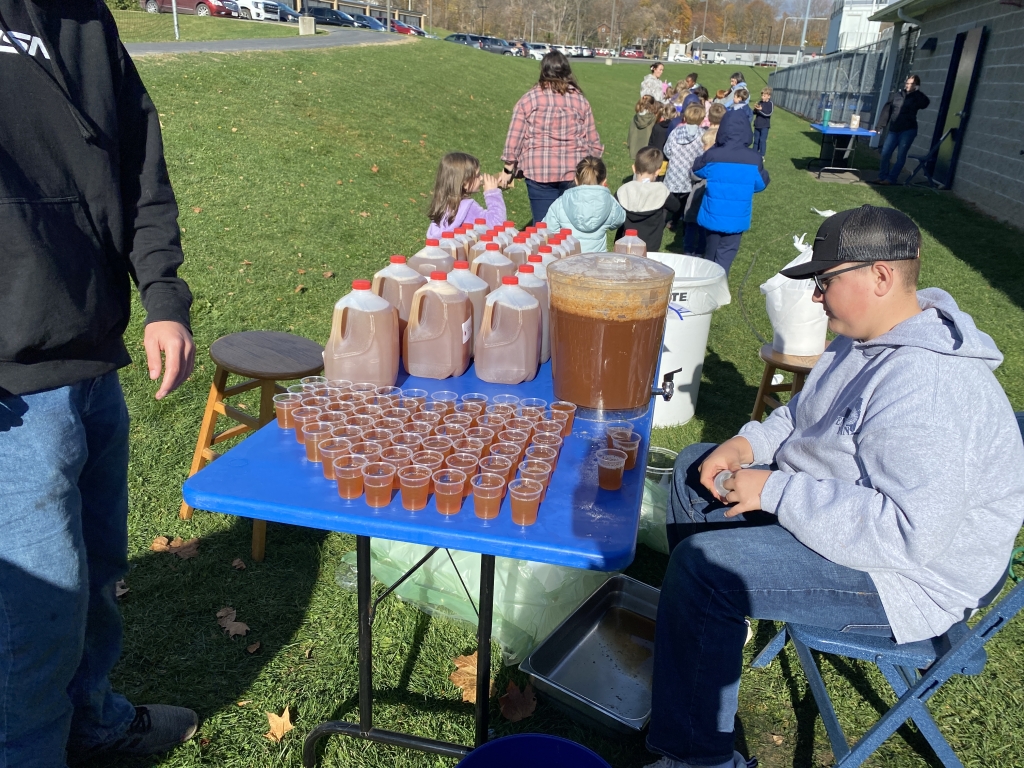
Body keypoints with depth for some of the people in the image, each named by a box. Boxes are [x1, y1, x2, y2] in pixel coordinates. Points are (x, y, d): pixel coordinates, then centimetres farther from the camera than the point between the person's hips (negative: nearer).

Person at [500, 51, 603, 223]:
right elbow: (593, 141, 9)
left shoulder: (529, 99, 1)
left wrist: (508, 170, 9)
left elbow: (514, 138, 1)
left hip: (539, 171, -1)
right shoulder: (580, 100, 7)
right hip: (575, 171, 2)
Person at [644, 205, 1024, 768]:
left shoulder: (928, 389, -31)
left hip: (908, 570, -11)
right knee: (694, 468, 14)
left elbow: (911, 531, -36)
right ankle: (718, 623, 30)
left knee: (701, 564, -25)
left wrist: (776, 491, -30)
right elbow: (804, 413, 16)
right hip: (833, 494, 11)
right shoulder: (868, 337, 2)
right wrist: (750, 443, -4)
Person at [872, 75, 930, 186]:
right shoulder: (898, 95, 9)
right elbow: (886, 110, 8)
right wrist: (879, 127, 3)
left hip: (908, 131, -4)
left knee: (900, 156, -3)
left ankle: (891, 179, 0)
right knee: (885, 154, 1)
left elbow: (925, 103, -20)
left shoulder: (916, 97, 1)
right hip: (893, 130, 4)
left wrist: (917, 91, -14)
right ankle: (882, 177, 12)